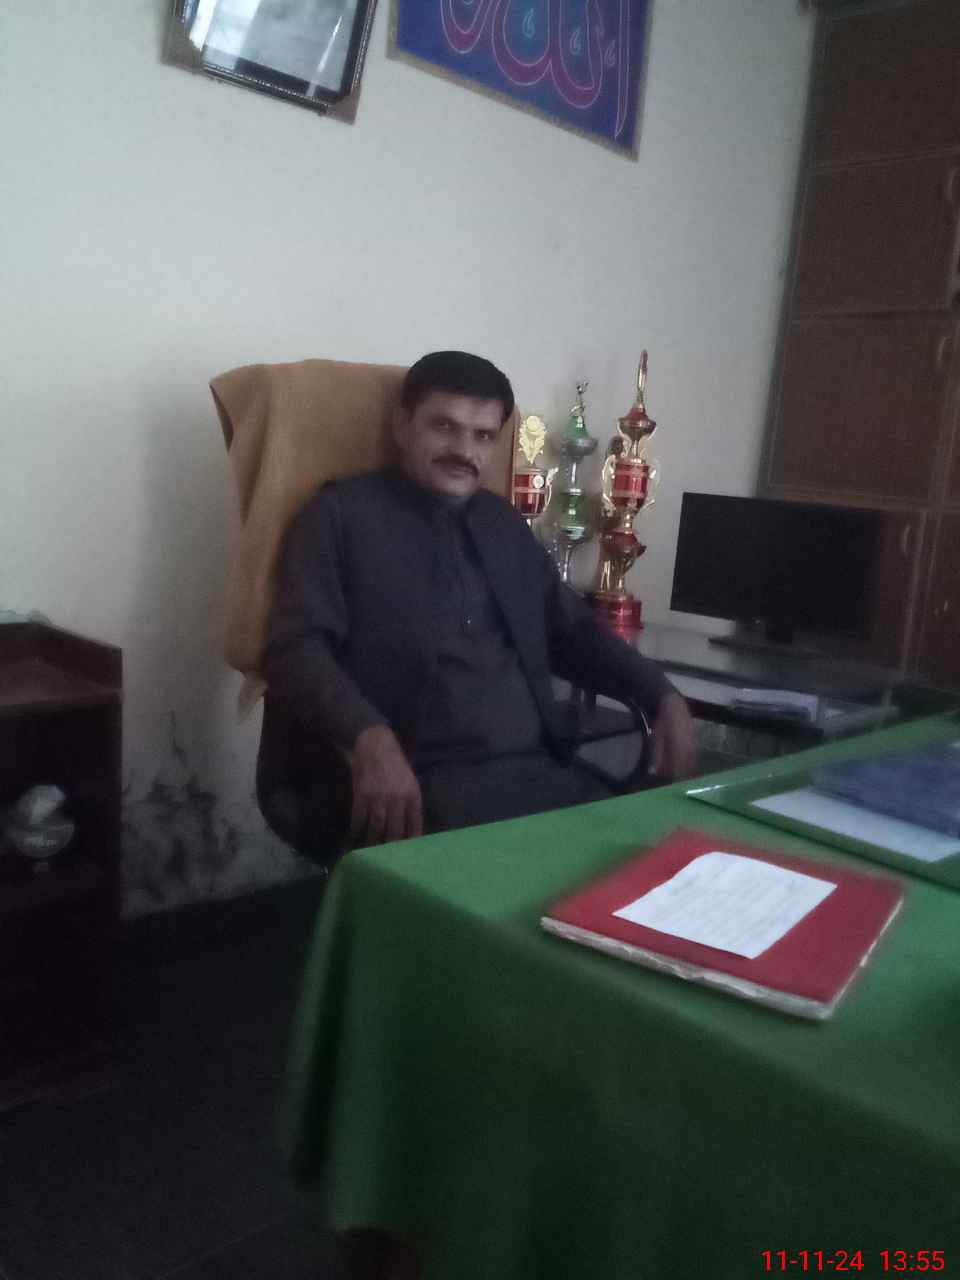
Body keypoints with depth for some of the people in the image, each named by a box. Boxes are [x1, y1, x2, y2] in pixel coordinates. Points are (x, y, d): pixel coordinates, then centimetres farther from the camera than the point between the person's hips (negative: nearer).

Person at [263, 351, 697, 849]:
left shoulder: (504, 522, 22)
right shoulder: (342, 513, 5)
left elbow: (574, 631, 28)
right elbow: (296, 648, -6)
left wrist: (663, 697, 11)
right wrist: (370, 738, -26)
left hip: (542, 770, 7)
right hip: (424, 784, -6)